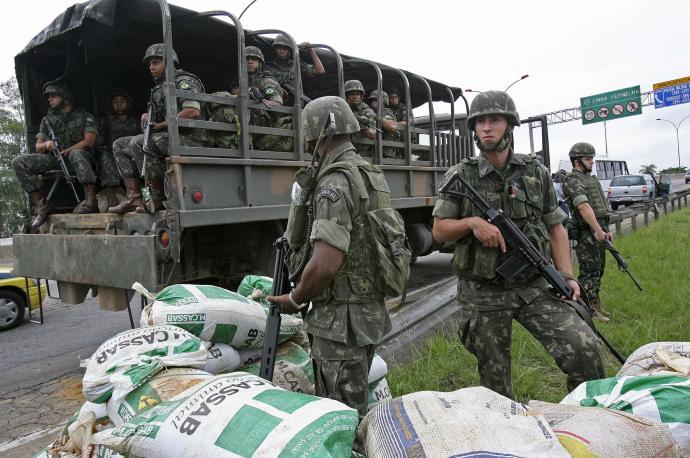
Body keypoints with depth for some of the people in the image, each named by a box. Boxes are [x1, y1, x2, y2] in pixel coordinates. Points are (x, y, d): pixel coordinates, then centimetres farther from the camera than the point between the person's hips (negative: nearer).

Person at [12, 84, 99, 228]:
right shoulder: (47, 120, 20)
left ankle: (91, 201, -47)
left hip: (81, 157, -5)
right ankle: (42, 204, -21)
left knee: (77, 153, -40)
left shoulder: (85, 117, 7)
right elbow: (38, 148, 15)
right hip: (54, 161, 5)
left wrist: (64, 152, -15)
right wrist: (46, 144, -10)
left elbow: (89, 141, -9)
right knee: (19, 162, -15)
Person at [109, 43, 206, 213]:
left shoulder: (184, 81, -4)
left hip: (188, 138, -10)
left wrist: (161, 125, -18)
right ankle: (134, 196, -8)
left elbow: (193, 111, -22)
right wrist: (146, 116, 4)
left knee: (138, 143, -28)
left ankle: (159, 197, -20)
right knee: (120, 145, 5)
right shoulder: (159, 87, 25)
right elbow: (159, 116, 29)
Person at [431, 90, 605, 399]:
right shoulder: (459, 176, -2)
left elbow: (555, 227, 10)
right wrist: (472, 222, -18)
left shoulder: (536, 173, 5)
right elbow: (439, 230, 1)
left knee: (584, 347, -15)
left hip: (534, 287, 1)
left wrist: (566, 275, -2)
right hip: (482, 295, -1)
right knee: (495, 380, 9)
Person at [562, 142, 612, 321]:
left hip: (598, 232, 10)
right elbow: (584, 207, -24)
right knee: (590, 273, -6)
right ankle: (590, 310, 0)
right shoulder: (573, 180, -12)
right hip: (587, 234, -10)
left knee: (598, 270, 16)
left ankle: (596, 304, 26)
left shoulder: (591, 179, 20)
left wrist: (606, 230, 20)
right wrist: (597, 230, -32)